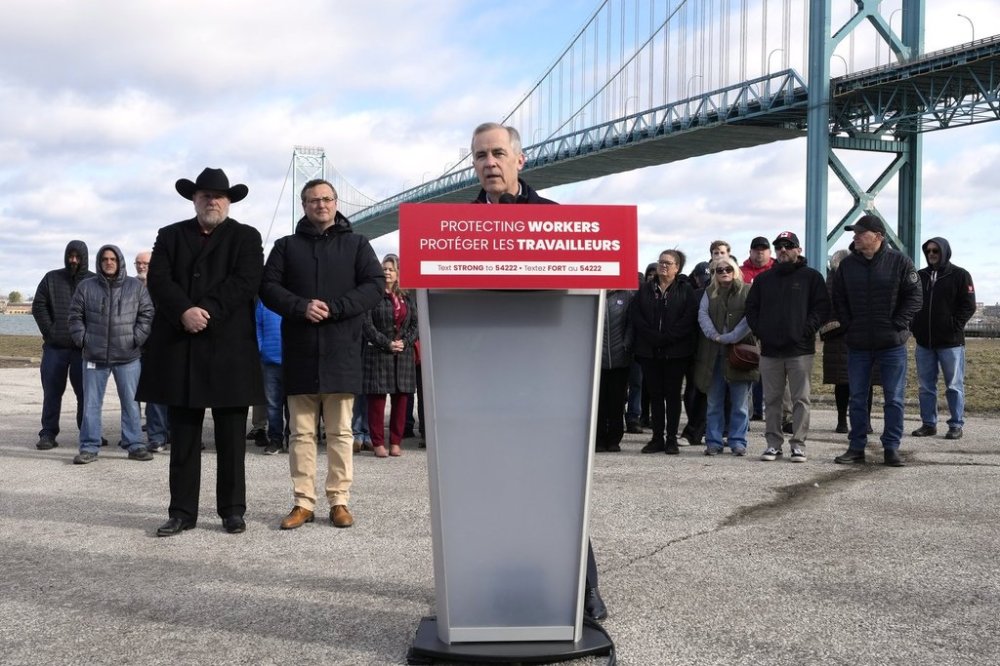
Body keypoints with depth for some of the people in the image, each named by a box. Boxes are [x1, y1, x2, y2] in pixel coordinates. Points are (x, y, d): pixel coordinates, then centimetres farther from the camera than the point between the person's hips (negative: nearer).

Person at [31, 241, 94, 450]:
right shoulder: (52, 279, 9)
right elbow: (38, 306, 6)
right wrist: (50, 331, -4)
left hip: (84, 348, -1)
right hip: (55, 347, 1)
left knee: (85, 391, 4)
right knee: (52, 392, 2)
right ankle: (48, 434, 6)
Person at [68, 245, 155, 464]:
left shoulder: (136, 287, 4)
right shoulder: (86, 287, 5)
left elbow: (146, 314, 4)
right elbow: (75, 316, 8)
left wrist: (137, 339, -5)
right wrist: (82, 339, -2)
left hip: (128, 356, 0)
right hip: (94, 356, 1)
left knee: (131, 402, 4)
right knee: (91, 403, 4)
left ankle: (134, 445, 12)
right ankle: (89, 447, 10)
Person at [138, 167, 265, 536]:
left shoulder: (246, 237, 8)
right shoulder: (170, 236, 15)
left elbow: (245, 282, -7)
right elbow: (158, 280, 1)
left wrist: (207, 311, -17)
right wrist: (185, 312, -16)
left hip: (229, 348, -2)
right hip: (179, 348, 2)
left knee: (231, 437, 3)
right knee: (183, 436, 5)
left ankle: (233, 510, 11)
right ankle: (182, 511, 12)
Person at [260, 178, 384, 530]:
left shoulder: (356, 244, 9)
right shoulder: (286, 246, 12)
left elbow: (375, 284, -2)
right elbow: (268, 287, 4)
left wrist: (334, 308, -13)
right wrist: (301, 307, -15)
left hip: (341, 351, -1)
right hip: (299, 352, 1)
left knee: (340, 432, 2)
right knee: (301, 433, 4)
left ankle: (339, 501, 8)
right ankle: (303, 502, 8)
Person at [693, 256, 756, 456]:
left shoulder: (747, 291, 2)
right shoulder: (709, 293, 13)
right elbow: (702, 315, 0)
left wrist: (731, 337, -14)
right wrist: (715, 336, -14)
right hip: (713, 355, 3)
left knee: (739, 402, 2)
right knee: (714, 402, 7)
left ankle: (738, 441, 8)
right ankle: (713, 442, 12)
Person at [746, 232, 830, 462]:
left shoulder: (811, 277, 4)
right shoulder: (763, 279, 15)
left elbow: (822, 307, -2)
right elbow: (751, 308, 14)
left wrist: (806, 330, -12)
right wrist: (760, 331, 0)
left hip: (800, 350, -3)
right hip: (770, 350, 3)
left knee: (801, 399, -1)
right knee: (772, 400, 7)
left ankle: (798, 444, 4)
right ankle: (773, 443, 14)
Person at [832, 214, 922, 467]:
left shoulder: (900, 262, -3)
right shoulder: (847, 264, 5)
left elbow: (913, 297, -3)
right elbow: (838, 299, 10)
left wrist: (897, 325, -10)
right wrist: (848, 326, 0)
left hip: (892, 344, -2)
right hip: (858, 344, 3)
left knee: (894, 399, 3)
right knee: (857, 398, 7)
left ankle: (891, 448, 11)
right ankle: (856, 447, 15)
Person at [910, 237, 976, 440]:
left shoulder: (960, 275, -1)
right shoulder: (920, 276, 12)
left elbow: (969, 306, -4)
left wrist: (954, 327, -11)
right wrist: (914, 327, 5)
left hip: (951, 342, -4)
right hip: (924, 342, 5)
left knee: (954, 386, 1)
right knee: (926, 386, 7)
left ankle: (956, 425, 7)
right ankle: (928, 424, 15)